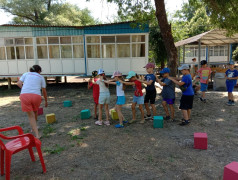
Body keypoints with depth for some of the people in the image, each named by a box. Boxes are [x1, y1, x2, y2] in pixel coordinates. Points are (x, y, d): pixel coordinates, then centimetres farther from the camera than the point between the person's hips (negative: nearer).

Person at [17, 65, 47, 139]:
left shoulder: (26, 74, 23)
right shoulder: (41, 77, 20)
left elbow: (19, 83, 8)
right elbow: (44, 91, 19)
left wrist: (25, 90, 17)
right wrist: (46, 101, 29)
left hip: (24, 95, 0)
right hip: (36, 96, 0)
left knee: (31, 115, 7)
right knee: (35, 112, 26)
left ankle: (37, 134, 0)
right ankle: (34, 128, 44)